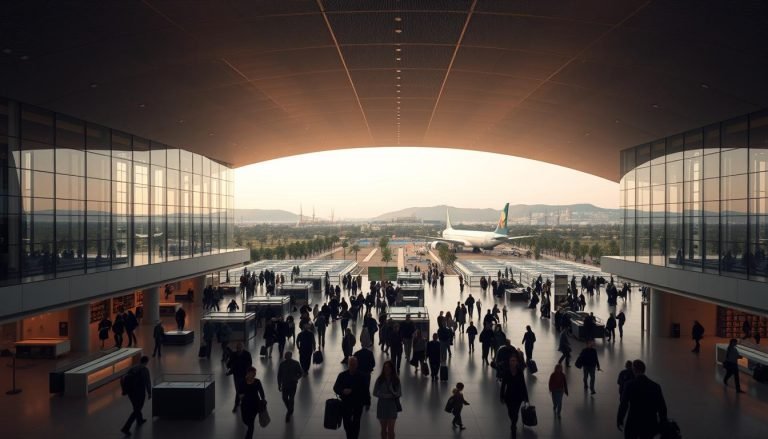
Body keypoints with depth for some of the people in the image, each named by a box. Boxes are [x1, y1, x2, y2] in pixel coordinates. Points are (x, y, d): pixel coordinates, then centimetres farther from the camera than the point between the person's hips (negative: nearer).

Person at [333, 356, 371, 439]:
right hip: (345, 403, 1)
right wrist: (343, 391, -24)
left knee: (356, 423, 8)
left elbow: (366, 390, -2)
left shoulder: (362, 376, -9)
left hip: (358, 404, -1)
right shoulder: (342, 375, -7)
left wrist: (367, 403, 1)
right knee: (346, 423, 8)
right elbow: (335, 388, -4)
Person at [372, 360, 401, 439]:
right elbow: (375, 393, -7)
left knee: (390, 429, -2)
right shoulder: (379, 379, -5)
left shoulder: (396, 380, -6)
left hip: (392, 406, -1)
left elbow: (399, 393, -7)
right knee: (383, 429, 12)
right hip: (382, 406, 1)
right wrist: (387, 395, -15)